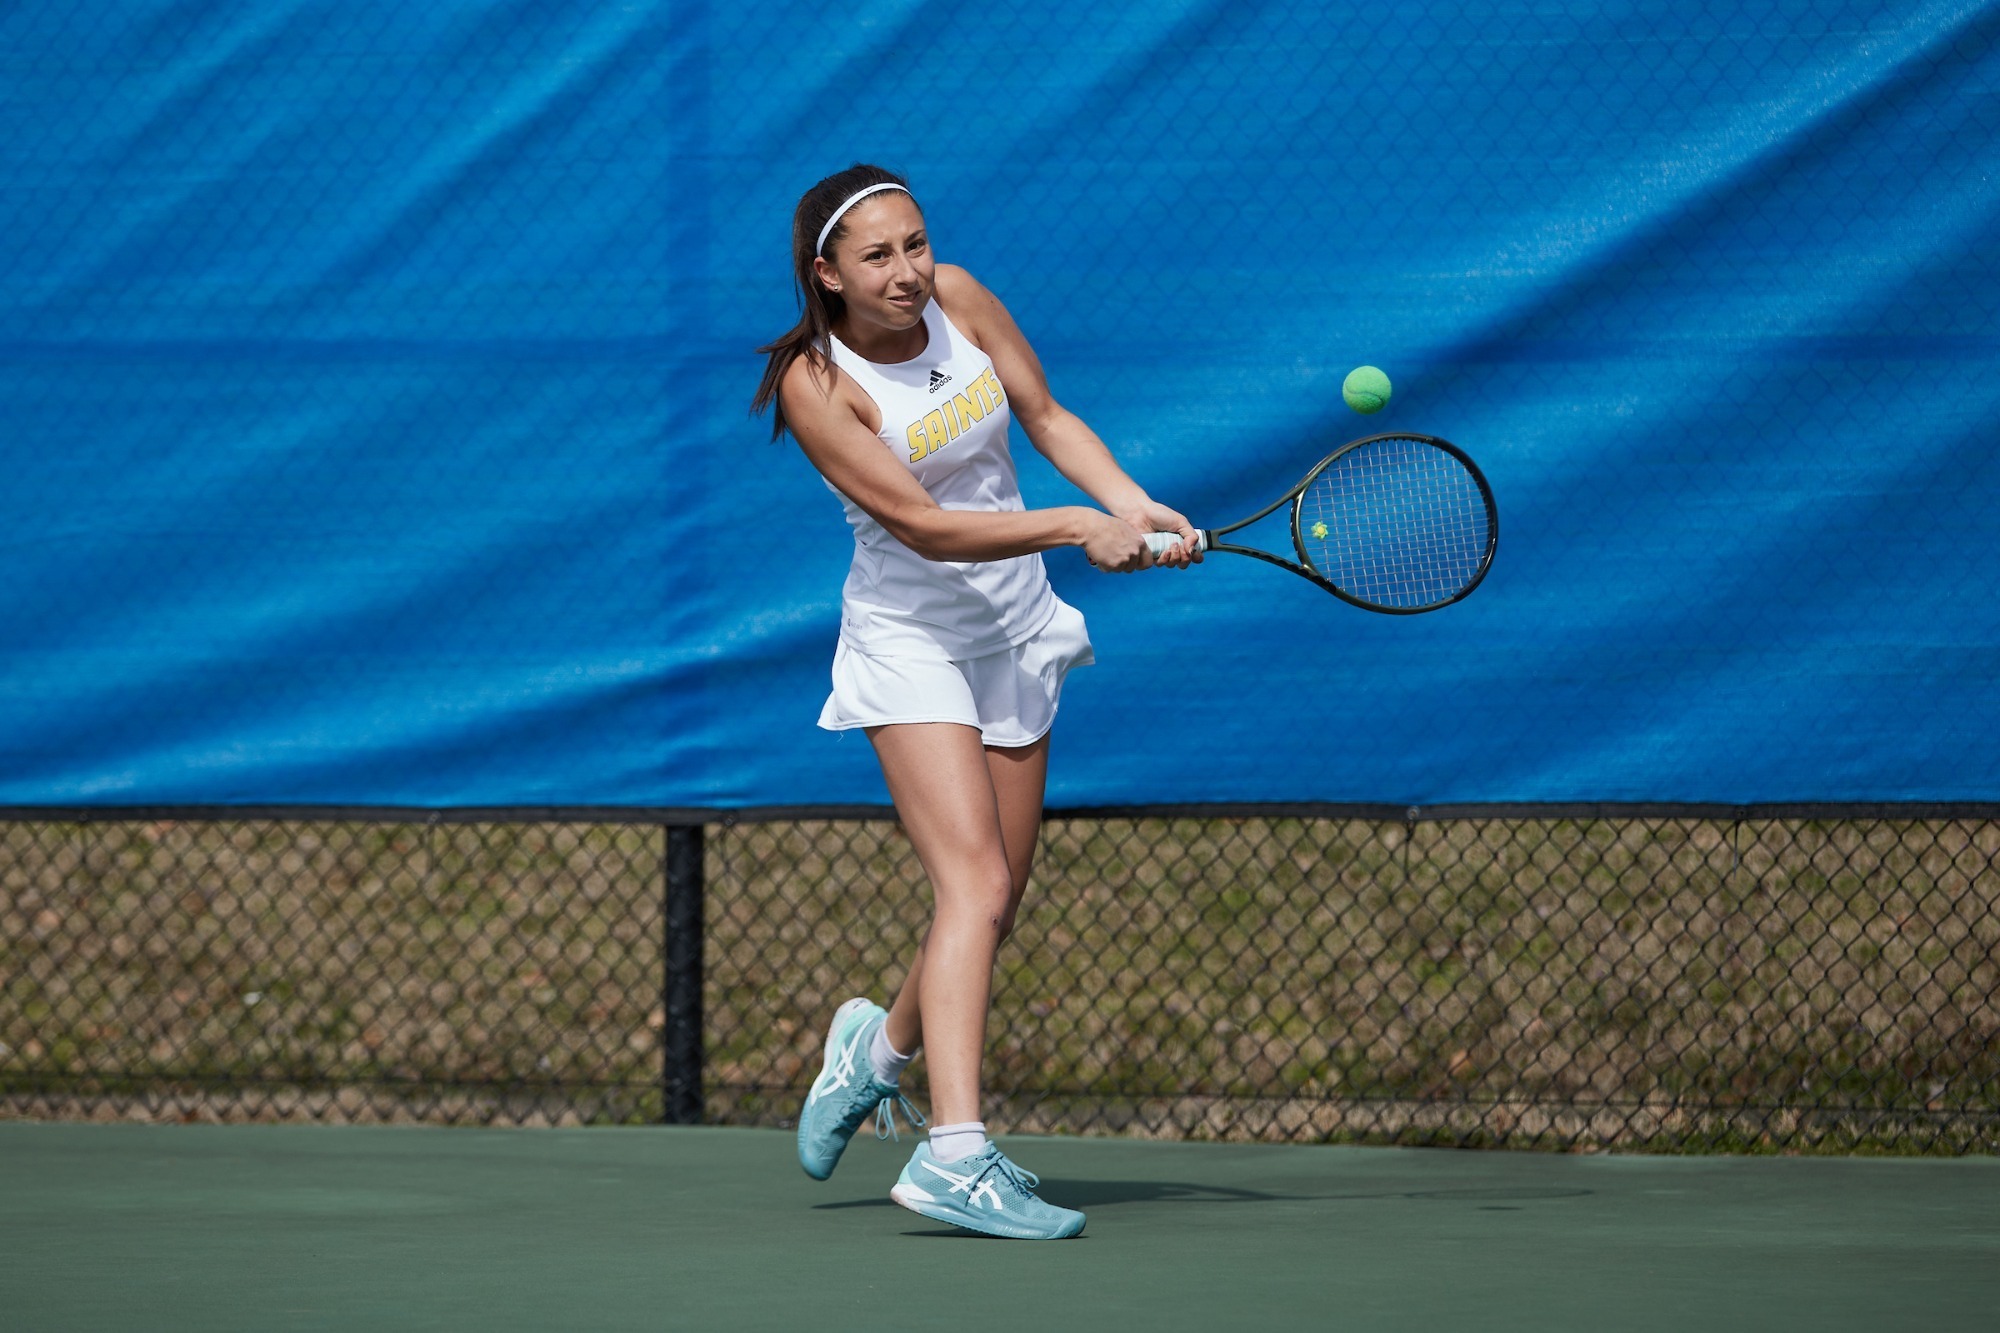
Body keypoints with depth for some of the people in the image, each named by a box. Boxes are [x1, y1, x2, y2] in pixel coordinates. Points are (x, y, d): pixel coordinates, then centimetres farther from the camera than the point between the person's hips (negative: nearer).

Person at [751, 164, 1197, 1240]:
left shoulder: (955, 299, -5)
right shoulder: (815, 385, -21)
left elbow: (1046, 415, 7)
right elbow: (923, 526, -24)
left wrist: (1134, 505, -9)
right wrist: (1077, 527, -30)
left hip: (1015, 629, 6)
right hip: (911, 638, -6)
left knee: (994, 907, 10)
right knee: (975, 884, -22)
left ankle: (882, 1045, 39)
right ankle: (952, 1154, -29)